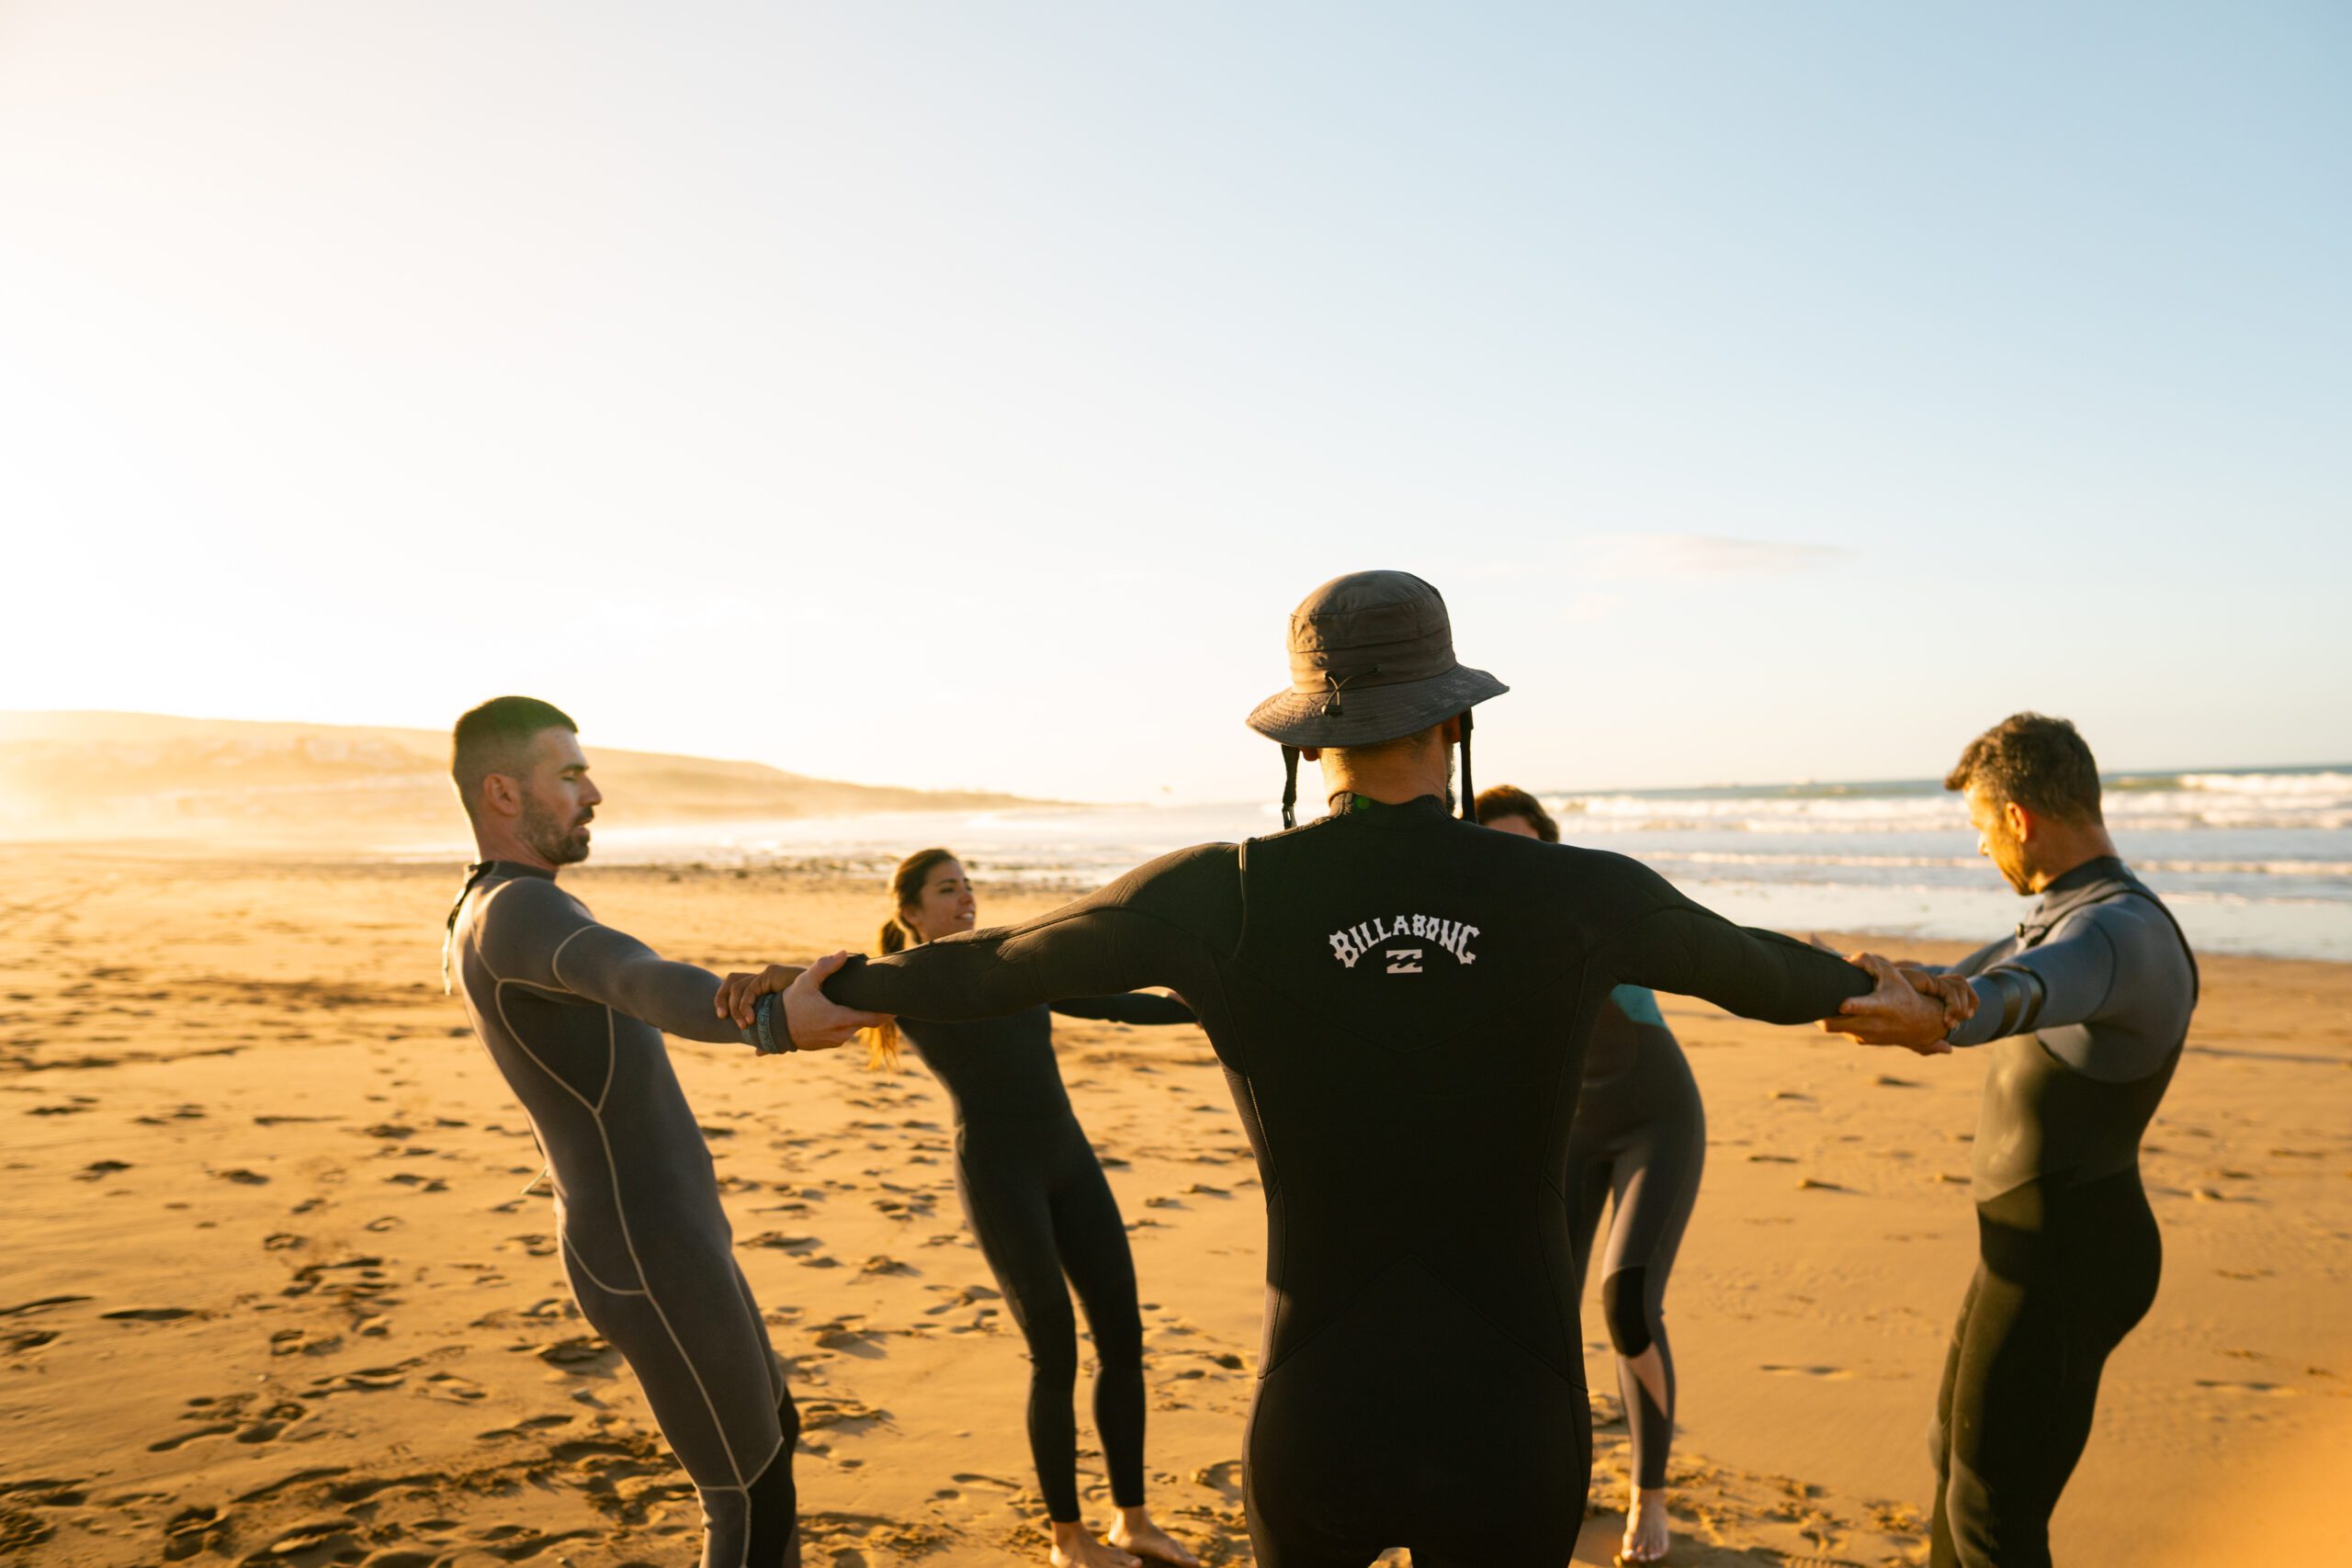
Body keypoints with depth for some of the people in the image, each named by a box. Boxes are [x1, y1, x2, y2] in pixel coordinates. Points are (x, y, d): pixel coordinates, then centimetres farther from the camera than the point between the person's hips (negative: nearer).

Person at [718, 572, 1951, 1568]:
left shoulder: (1226, 896, -11)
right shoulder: (1580, 896, -8)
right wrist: (1869, 985, 37)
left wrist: (834, 982, 24)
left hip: (1319, 1431, 0)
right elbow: (1758, 969, 13)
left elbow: (989, 967, 5)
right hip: (1514, 1433, 0)